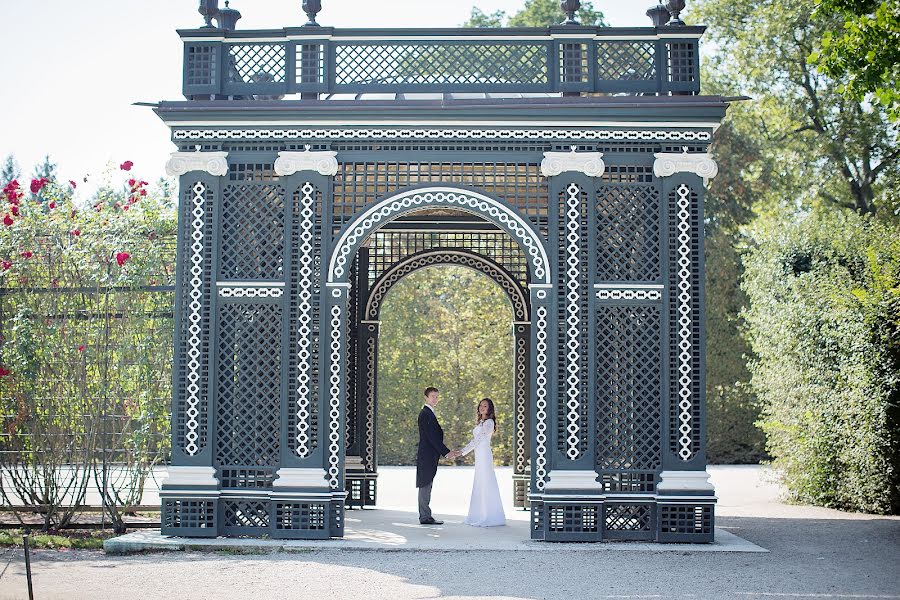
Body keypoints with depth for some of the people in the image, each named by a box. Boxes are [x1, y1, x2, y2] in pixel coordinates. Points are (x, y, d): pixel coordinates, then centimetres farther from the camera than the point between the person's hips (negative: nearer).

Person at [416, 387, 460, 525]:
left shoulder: (430, 413, 19)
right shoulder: (425, 414, -13)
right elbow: (432, 437, -19)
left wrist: (447, 452, 16)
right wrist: (446, 452, -18)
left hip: (430, 456, 10)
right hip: (427, 455, -10)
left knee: (426, 487, 12)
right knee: (425, 486, -7)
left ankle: (425, 516, 16)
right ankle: (425, 517, -5)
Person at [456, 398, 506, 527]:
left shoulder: (489, 422, -9)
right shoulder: (481, 422, 18)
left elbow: (478, 439, -15)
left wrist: (462, 452, -17)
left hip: (485, 455, -9)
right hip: (479, 456, 9)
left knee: (486, 485, -8)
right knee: (479, 486, 10)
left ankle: (490, 518, -6)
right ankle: (479, 516, 14)